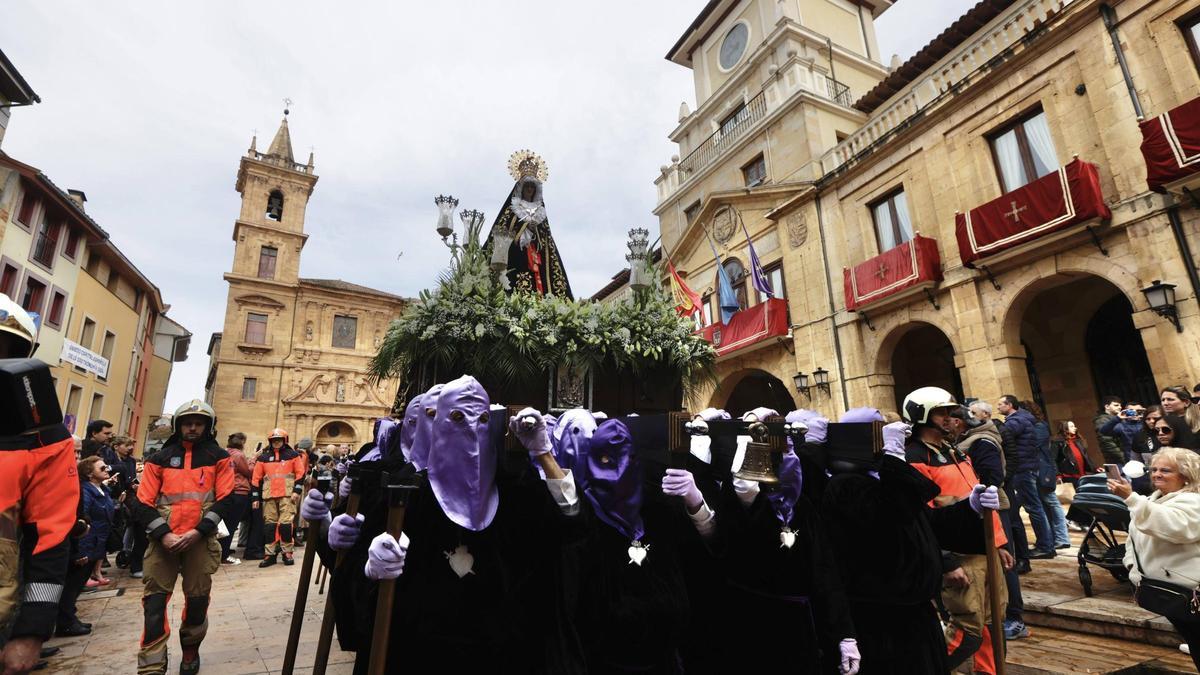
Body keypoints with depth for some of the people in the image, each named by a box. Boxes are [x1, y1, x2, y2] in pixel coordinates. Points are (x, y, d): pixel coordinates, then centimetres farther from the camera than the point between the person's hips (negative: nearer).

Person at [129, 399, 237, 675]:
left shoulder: (219, 457, 3)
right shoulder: (160, 458, 7)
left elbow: (225, 501, -2)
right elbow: (143, 503, 3)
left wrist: (197, 531, -13)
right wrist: (163, 534, -10)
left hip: (201, 540, -1)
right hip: (163, 540, 1)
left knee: (198, 599, 9)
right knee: (154, 601, -3)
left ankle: (191, 650, 33)